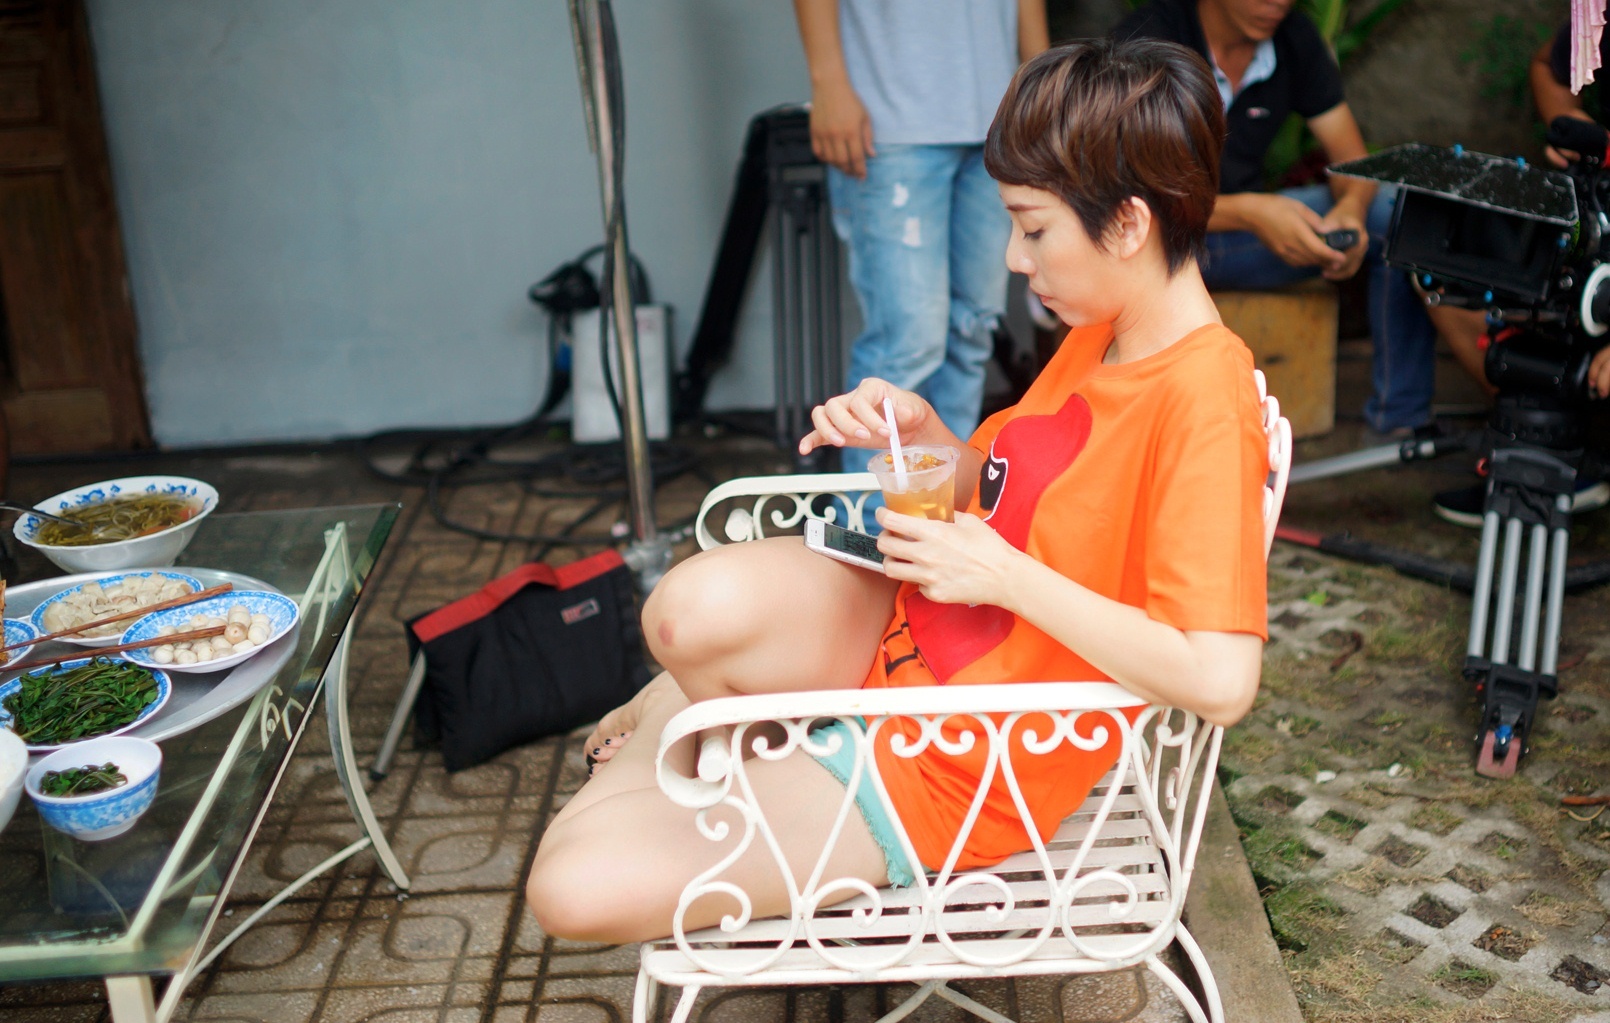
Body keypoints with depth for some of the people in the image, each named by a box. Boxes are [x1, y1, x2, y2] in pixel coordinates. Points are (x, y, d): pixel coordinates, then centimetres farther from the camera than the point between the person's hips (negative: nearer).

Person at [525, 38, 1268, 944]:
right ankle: (675, 722, 7)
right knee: (701, 604, -30)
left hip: (944, 773, -7)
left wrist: (1005, 575, -27)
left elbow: (1219, 680, -32)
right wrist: (920, 430, -4)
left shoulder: (1204, 403, -23)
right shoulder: (1100, 337, 6)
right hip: (902, 631, 8)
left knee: (576, 891, -14)